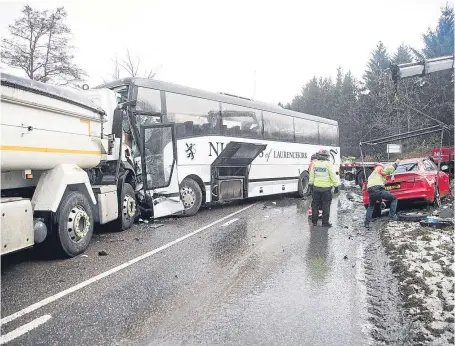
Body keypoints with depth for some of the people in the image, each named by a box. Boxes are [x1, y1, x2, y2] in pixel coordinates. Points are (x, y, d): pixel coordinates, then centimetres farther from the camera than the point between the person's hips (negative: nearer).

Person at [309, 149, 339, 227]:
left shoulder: (315, 163, 2)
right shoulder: (328, 164, -10)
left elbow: (311, 175, 9)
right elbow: (333, 176, -10)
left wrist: (311, 184, 21)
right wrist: (336, 186, -5)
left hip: (316, 187, 4)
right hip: (326, 188, -4)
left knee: (315, 204, 12)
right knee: (326, 205, 4)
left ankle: (314, 221, 19)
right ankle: (325, 222, 7)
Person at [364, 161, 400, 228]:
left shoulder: (371, 175, 39)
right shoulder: (379, 169, 18)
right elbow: (388, 170, -4)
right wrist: (395, 164, 11)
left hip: (370, 192, 7)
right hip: (378, 190, -7)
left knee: (371, 206, 29)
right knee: (394, 199, 10)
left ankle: (367, 223, 21)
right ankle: (392, 215, 1)